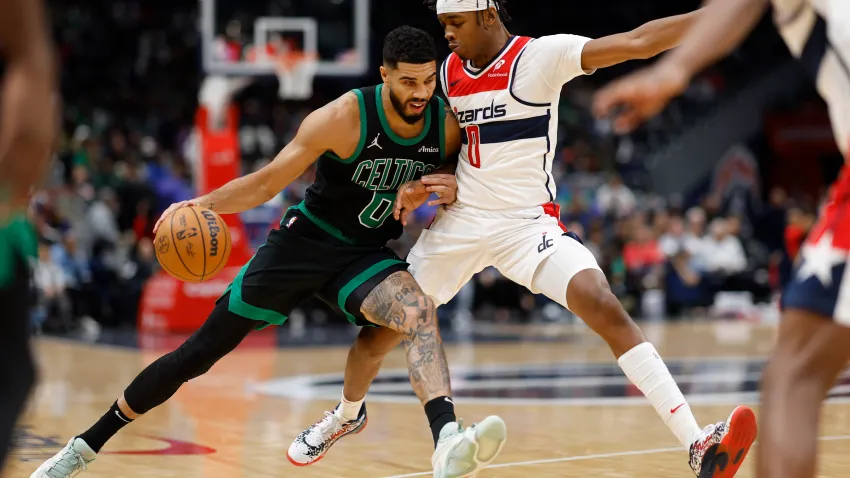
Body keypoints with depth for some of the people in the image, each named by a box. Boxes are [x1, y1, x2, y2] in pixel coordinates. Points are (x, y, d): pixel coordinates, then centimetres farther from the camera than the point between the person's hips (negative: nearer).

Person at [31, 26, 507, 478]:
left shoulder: (449, 123, -9)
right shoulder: (345, 117, -20)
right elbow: (268, 182, -15)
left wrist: (450, 189, -15)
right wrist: (204, 204, -31)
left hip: (366, 255, 2)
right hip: (305, 241, -2)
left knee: (418, 310, -33)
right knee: (202, 349, -2)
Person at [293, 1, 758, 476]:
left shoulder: (541, 56, -12)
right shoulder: (448, 71, 5)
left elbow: (638, 43, -21)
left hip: (528, 221, -5)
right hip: (459, 221, 5)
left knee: (605, 307, -25)